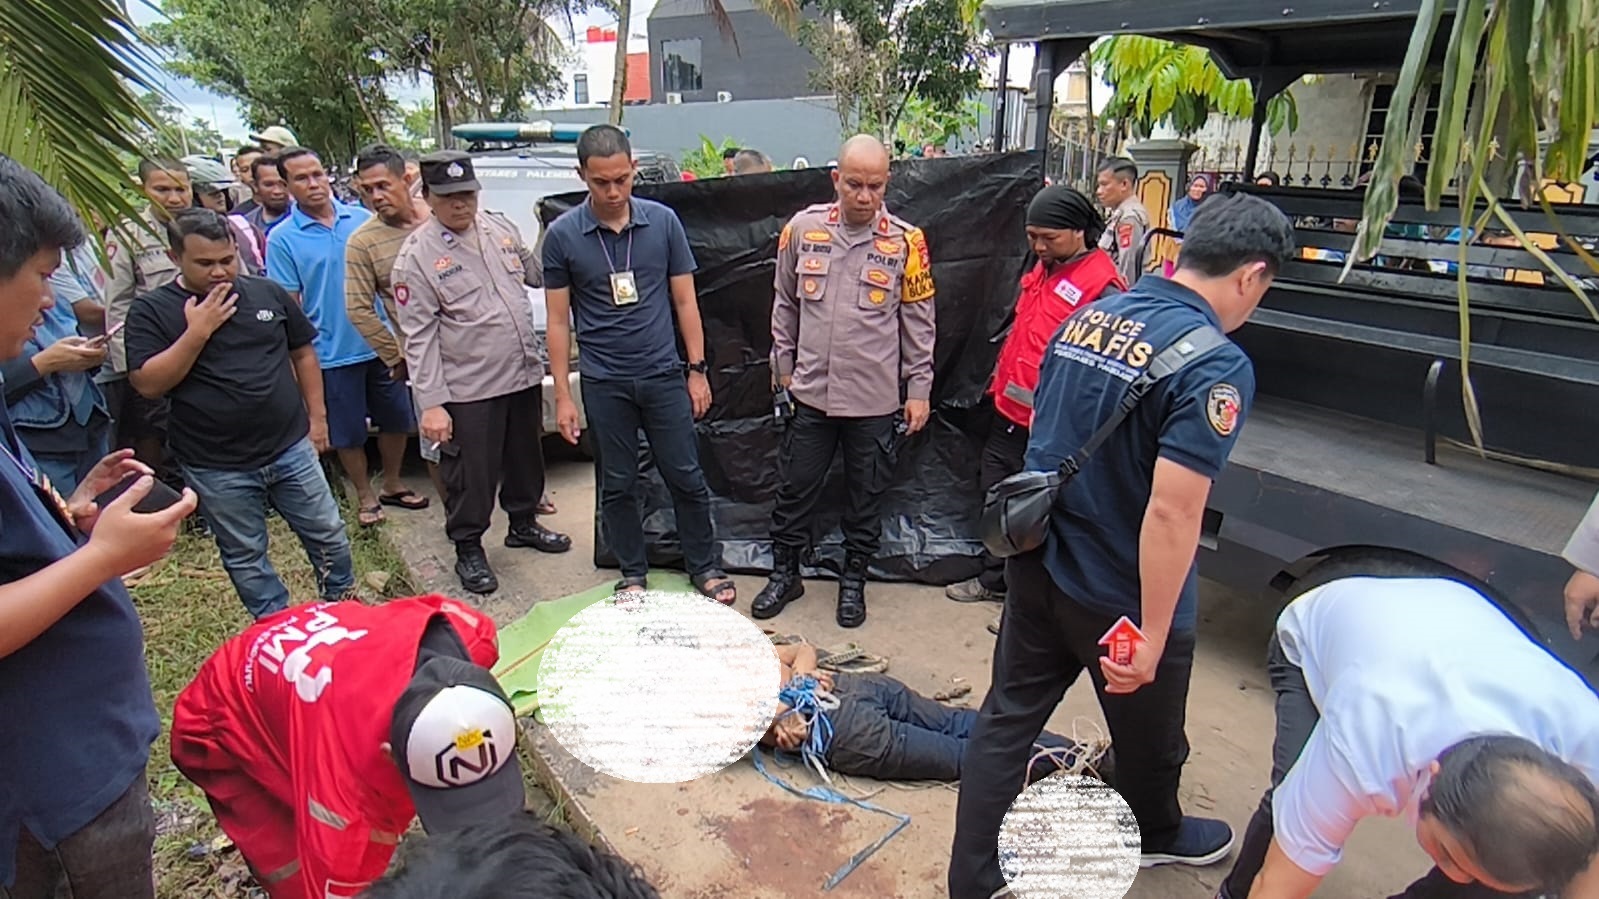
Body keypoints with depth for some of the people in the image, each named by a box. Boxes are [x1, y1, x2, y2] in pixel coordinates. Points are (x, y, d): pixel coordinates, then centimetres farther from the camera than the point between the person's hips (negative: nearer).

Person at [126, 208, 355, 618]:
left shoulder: (268, 293, 2)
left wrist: (317, 416, 8)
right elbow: (147, 383, -14)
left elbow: (303, 353, 11)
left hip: (292, 447, 2)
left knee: (328, 536, 11)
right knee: (245, 557, 12)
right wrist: (197, 332, -20)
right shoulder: (152, 311, -5)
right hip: (217, 467, -1)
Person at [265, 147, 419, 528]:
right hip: (332, 353, -3)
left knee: (396, 419, 14)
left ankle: (393, 483, 34)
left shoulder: (362, 218, 2)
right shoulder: (282, 239, -7)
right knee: (348, 432, 9)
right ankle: (365, 496, 27)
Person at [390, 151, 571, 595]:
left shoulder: (500, 228, 7)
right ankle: (469, 550, 24)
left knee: (525, 458, 21)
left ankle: (524, 523, 42)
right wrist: (431, 403, -16)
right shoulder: (416, 255, -10)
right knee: (471, 475, 4)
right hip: (469, 390, -6)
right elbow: (419, 337, -12)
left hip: (524, 375, 6)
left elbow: (537, 273, 22)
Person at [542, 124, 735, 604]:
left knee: (686, 477, 7)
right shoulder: (562, 235, -4)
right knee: (618, 485, 11)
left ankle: (705, 567, 25)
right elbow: (558, 320, 0)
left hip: (664, 375, 0)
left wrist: (698, 370, 1)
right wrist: (563, 395, -3)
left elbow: (685, 301, 4)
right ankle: (632, 574, 29)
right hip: (604, 383, 0)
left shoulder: (663, 222, -2)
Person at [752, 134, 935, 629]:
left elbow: (919, 322, 1)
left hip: (876, 400, -1)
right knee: (795, 489, 12)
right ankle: (784, 573, 31)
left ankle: (853, 580, 31)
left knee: (867, 497, 12)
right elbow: (785, 304, 9)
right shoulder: (803, 228, -1)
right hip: (810, 393, 1)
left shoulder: (905, 241, -5)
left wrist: (919, 389, 1)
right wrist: (783, 369, 9)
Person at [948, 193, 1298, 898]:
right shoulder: (1216, 366, -22)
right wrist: (1153, 637, -19)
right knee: (1149, 738, 23)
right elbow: (1171, 513, -27)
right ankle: (1159, 836, 52)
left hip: (1036, 564, 6)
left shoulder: (1089, 314, 1)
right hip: (1119, 596, -5)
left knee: (1006, 720, 15)